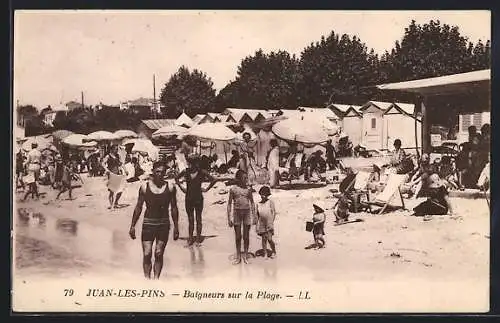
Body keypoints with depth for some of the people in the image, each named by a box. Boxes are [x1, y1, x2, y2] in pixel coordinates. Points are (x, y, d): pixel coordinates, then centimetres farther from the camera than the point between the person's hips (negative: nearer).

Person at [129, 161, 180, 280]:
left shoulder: (170, 188, 0)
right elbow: (138, 207, 7)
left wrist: (176, 227, 5)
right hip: (148, 223, 0)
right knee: (147, 254, -5)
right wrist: (133, 226, 6)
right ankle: (147, 278, 3)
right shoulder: (145, 187, 0)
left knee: (159, 254, 3)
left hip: (164, 224, 0)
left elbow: (174, 208, 7)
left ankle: (156, 278, 12)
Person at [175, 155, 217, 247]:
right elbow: (176, 178, 15)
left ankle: (198, 238, 9)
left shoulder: (202, 172, -6)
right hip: (189, 198, 2)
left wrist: (206, 189, -4)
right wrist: (181, 187, 8)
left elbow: (213, 180, -3)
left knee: (198, 219, 4)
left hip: (198, 198, -2)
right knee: (190, 219, 8)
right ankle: (190, 238, 12)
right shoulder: (186, 172, 0)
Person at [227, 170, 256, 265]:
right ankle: (238, 257, 16)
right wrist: (229, 218, -2)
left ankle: (245, 256, 16)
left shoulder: (248, 189, 2)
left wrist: (254, 216, 4)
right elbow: (229, 204, 2)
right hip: (237, 212, -1)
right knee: (237, 236, 6)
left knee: (246, 236, 5)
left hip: (247, 212, 1)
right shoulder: (233, 189, -2)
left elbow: (252, 203, 9)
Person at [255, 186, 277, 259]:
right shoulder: (258, 204, 8)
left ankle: (274, 252, 12)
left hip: (269, 223, -3)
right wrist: (257, 226, 7)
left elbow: (274, 212, -1)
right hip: (261, 223, 3)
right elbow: (257, 215, 12)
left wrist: (272, 222, -9)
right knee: (263, 239, 2)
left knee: (269, 239, -8)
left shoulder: (270, 201, 0)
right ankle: (265, 254, 7)